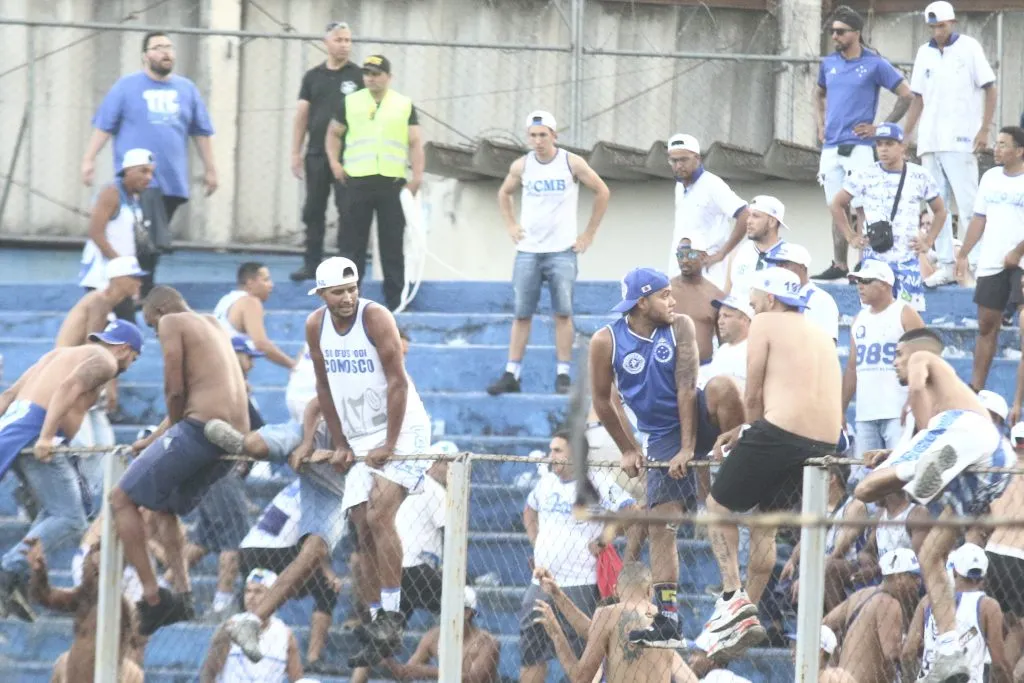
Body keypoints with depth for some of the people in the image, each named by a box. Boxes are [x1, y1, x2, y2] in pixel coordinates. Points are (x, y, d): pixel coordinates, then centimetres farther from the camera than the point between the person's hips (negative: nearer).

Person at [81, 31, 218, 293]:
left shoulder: (187, 89, 13)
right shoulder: (127, 86, 2)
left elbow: (202, 132, 18)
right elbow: (103, 125, 1)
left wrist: (210, 169, 17)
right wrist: (89, 159, -5)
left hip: (173, 181, 4)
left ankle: (144, 293, 13)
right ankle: (142, 293, -11)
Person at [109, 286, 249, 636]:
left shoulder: (172, 323, 3)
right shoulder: (213, 326, 29)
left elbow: (175, 390, -6)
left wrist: (172, 430, 11)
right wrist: (154, 440, 32)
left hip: (202, 426, -9)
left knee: (123, 498, 0)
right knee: (164, 507, 26)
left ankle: (152, 597, -9)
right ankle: (183, 593, 12)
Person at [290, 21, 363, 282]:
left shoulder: (359, 75, 1)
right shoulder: (313, 77, 9)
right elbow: (301, 116, 10)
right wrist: (296, 153, 5)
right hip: (317, 154, 3)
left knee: (348, 211, -3)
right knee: (313, 211, 5)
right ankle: (312, 263, 12)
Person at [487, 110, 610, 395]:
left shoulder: (572, 163, -4)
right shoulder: (521, 167, 3)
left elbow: (602, 192, 5)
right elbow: (504, 194, 22)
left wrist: (589, 233, 3)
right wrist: (511, 226, 9)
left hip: (562, 251, -2)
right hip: (528, 251, 2)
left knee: (563, 313, -4)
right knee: (521, 314, 1)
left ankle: (563, 376, 0)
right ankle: (511, 375, 3)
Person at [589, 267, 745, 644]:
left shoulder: (680, 327, -8)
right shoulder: (606, 342, -7)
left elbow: (686, 387, -15)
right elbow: (603, 401, 5)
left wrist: (688, 447, -21)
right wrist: (628, 450, 4)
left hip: (696, 416, -1)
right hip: (661, 435, 1)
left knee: (721, 387, -35)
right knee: (661, 524, -8)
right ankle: (667, 618, -4)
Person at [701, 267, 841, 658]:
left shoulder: (766, 323, 3)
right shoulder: (820, 335, 25)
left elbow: (754, 395, 1)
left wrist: (751, 431, 19)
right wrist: (744, 433, 23)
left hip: (780, 433, -7)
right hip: (825, 444, 7)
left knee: (719, 507, 11)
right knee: (766, 524, 22)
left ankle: (733, 596, -2)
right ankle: (747, 616, 21)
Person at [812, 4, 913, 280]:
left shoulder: (874, 64, -5)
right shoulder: (829, 64, 11)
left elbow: (906, 95, -3)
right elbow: (818, 94, 30)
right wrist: (820, 125, 14)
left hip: (858, 146, -6)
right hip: (830, 146, 6)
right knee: (836, 207, 9)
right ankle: (839, 265, 16)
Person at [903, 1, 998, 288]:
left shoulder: (969, 48, -1)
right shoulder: (925, 53, 12)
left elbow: (990, 90, -2)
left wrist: (984, 130, -12)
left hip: (960, 142, -5)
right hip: (930, 142, 5)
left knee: (968, 204, -9)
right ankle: (945, 265, 8)